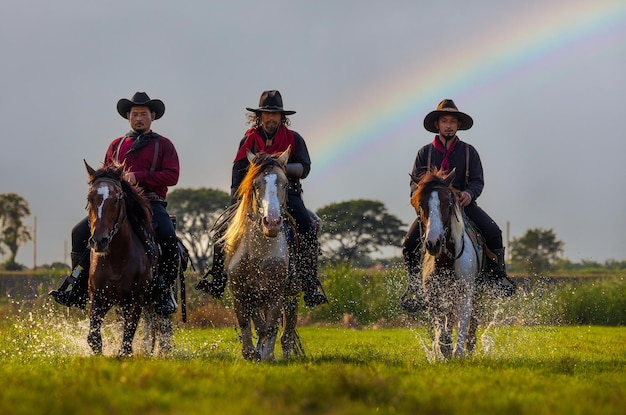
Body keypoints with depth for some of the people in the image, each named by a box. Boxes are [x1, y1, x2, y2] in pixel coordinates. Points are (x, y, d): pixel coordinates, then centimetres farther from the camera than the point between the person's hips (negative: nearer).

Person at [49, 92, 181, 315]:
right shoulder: (117, 145, 19)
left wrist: (139, 177, -16)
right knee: (80, 232, -13)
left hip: (151, 203, -3)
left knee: (168, 237, -32)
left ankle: (165, 291, -16)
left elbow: (172, 175, -5)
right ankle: (76, 290, -5)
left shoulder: (163, 145, 8)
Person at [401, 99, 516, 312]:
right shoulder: (425, 152, 7)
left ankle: (497, 276, -7)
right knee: (409, 244, -20)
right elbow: (415, 182, 4)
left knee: (492, 232, -25)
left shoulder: (468, 151, 6)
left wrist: (469, 193, -24)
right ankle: (416, 286, 0)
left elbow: (478, 181, 0)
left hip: (463, 204, 0)